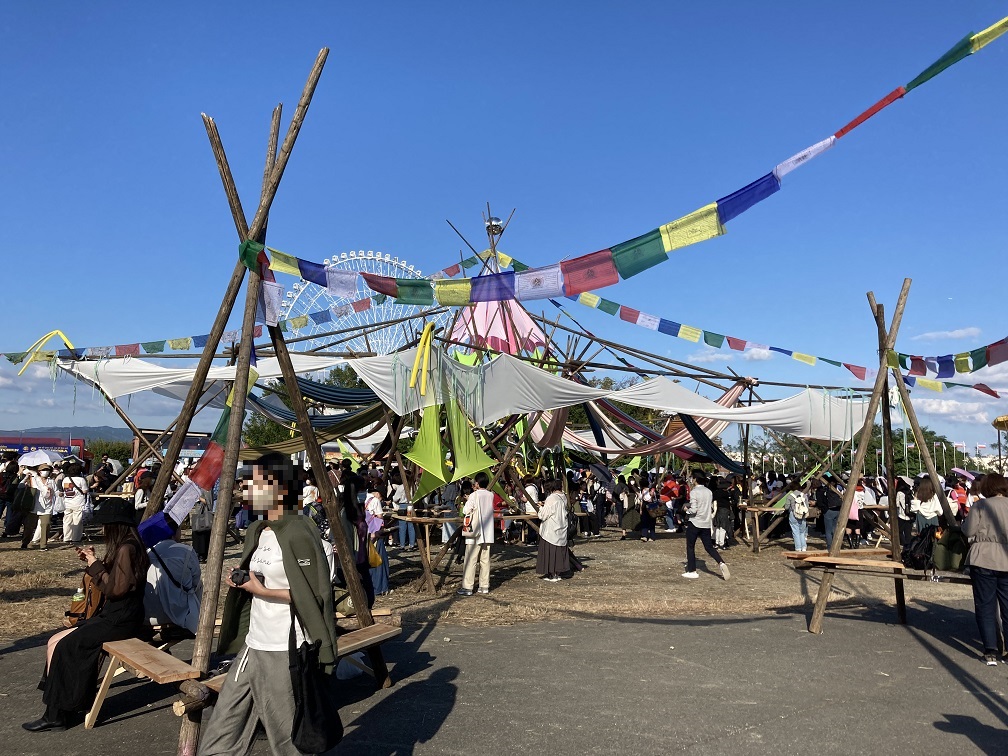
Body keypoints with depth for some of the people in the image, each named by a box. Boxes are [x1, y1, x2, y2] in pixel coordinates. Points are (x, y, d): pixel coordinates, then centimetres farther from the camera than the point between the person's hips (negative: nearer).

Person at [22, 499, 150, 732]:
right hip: (116, 615, 10)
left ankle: (56, 715, 5)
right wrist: (94, 562, 12)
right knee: (55, 642, 7)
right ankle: (57, 711, 12)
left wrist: (95, 564, -12)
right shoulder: (128, 546, 11)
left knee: (59, 647, -8)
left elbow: (114, 589, -20)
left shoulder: (126, 549, -20)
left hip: (120, 621, -10)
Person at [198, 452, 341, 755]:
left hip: (286, 651, -8)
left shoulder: (299, 533, -18)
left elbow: (315, 595, -18)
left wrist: (264, 591, -20)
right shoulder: (256, 531, 9)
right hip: (253, 645, 9)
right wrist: (242, 582, 1)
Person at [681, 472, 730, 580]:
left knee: (690, 547, 7)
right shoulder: (709, 492, 5)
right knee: (709, 547, 11)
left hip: (694, 523, -6)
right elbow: (711, 509, 11)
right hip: (706, 524, 6)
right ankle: (721, 563, -10)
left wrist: (687, 509, 0)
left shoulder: (694, 492, -14)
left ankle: (692, 571, 10)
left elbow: (693, 510, -19)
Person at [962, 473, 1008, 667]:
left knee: (985, 607, 4)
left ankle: (990, 652, 1)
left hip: (984, 560, -3)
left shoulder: (980, 505, -6)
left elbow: (968, 531, -7)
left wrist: (966, 518, 12)